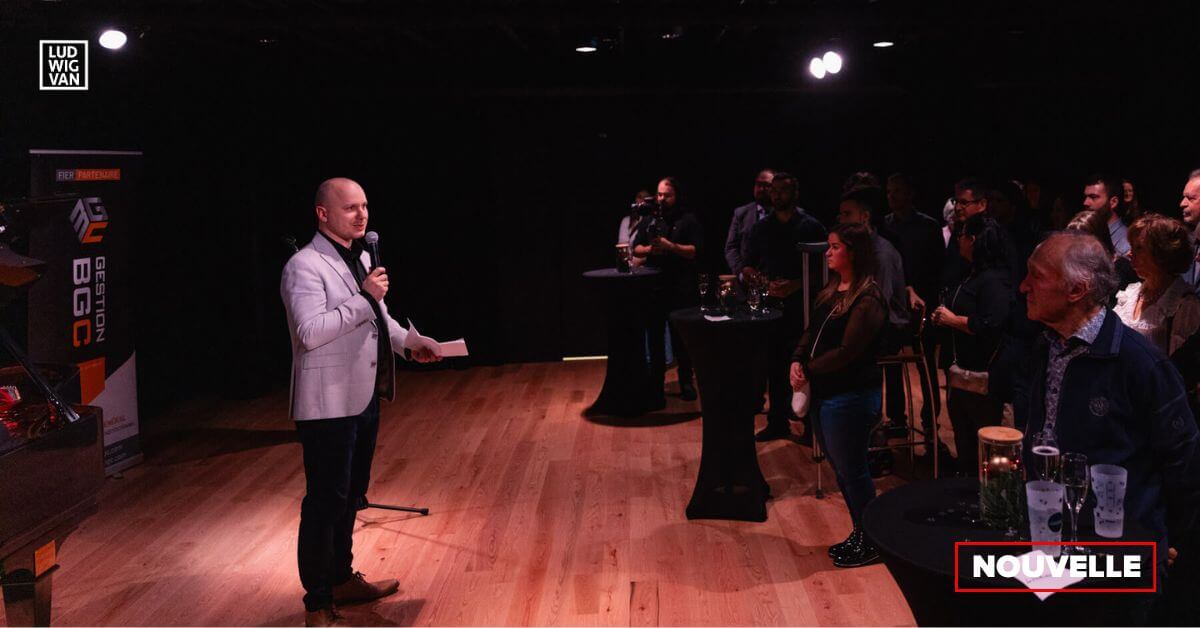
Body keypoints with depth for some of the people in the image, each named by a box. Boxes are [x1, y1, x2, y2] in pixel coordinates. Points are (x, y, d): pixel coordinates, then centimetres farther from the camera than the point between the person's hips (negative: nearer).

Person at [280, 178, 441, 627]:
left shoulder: (360, 259, 14)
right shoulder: (305, 266, -14)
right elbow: (311, 331, -25)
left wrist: (407, 342, 10)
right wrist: (363, 298, -23)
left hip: (363, 396, 9)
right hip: (328, 403, -9)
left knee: (350, 494, 20)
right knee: (326, 500, -2)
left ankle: (342, 580, 36)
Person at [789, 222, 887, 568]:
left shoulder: (867, 300, -18)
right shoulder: (833, 290, 10)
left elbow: (847, 351, -22)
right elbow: (811, 331, 12)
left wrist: (809, 371, -13)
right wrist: (797, 361, -5)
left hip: (851, 396, -9)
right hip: (824, 393, 9)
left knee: (851, 470, 3)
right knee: (842, 468, 18)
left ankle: (870, 543, 20)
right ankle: (859, 535, 33)